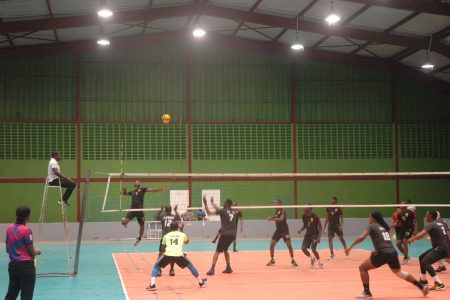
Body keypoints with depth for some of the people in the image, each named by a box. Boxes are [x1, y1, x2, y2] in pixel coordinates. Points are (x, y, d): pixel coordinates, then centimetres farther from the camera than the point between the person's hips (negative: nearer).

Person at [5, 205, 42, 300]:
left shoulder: (9, 228, 6)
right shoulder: (26, 230, -14)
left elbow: (8, 249, 14)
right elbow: (31, 252, -10)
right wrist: (37, 251, 11)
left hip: (13, 265, 7)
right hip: (26, 265, -7)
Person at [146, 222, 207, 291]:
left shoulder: (166, 235, 22)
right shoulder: (182, 234, 22)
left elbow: (163, 247, 30)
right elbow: (187, 241, 44)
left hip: (168, 255, 0)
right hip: (179, 255, 0)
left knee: (156, 266, 21)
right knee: (190, 266, 25)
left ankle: (152, 285, 3)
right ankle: (201, 282, 34)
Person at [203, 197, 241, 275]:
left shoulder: (223, 211, -6)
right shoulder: (234, 211, 9)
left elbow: (209, 212, -8)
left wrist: (205, 203, 0)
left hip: (225, 234, -5)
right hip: (233, 234, 6)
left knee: (217, 251, -3)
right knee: (225, 250, 23)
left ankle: (212, 269, -13)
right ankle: (228, 268, 21)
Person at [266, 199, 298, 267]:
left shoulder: (283, 210, -14)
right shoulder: (276, 210, 8)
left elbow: (281, 219, -27)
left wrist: (272, 219, -34)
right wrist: (272, 218, -3)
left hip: (284, 230, -6)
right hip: (278, 230, 6)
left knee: (289, 245, -8)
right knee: (272, 244, -2)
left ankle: (292, 260, 7)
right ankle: (272, 260, 10)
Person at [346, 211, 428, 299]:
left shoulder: (372, 226, 1)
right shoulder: (384, 227, 22)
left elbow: (362, 237, -14)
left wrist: (350, 246, -10)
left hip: (383, 254, -7)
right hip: (393, 252, 7)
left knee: (362, 268, 7)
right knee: (399, 272, 31)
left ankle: (367, 292, 3)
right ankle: (422, 287, 33)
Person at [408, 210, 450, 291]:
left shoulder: (431, 225, -12)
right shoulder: (441, 223, 15)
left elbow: (420, 235, -21)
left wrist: (412, 239, -3)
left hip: (440, 249, -9)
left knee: (425, 262, -20)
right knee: (421, 258, 20)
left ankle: (439, 284, -26)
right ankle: (423, 280, 35)